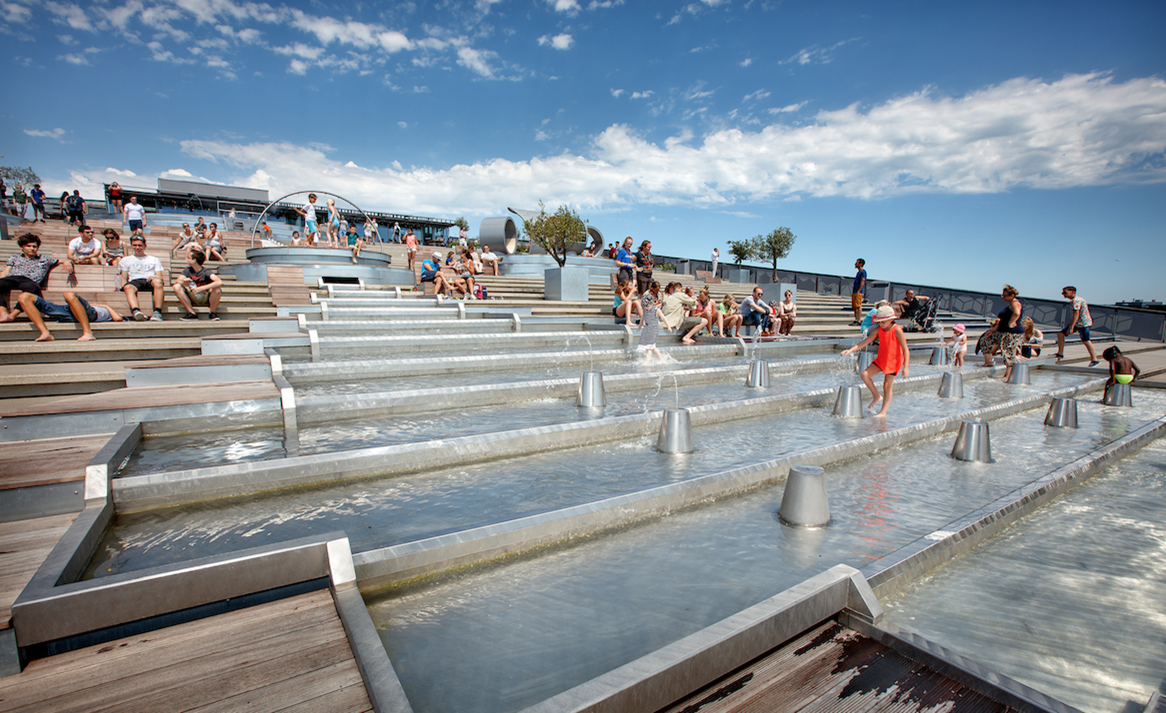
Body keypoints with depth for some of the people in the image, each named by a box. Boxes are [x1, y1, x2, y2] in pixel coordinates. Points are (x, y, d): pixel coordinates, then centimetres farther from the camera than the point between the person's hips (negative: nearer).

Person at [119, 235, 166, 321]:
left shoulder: (154, 260, 30)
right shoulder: (125, 260, 31)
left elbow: (160, 277, 15)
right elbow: (124, 279, 19)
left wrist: (155, 277, -10)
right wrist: (123, 286, -5)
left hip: (150, 281, -1)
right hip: (134, 281, 1)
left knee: (157, 282, -39)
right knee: (128, 287, -38)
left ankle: (157, 312, -52)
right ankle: (136, 311, -64)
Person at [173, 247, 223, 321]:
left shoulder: (205, 272, -17)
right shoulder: (187, 270, -1)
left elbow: (220, 282, -35)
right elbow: (177, 280, -7)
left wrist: (201, 288, -39)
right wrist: (183, 281, -31)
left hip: (206, 298, -5)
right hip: (192, 298, 5)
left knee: (217, 290, -33)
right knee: (177, 287, -17)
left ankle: (213, 313, -10)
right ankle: (192, 313, -13)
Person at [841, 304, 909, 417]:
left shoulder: (897, 330, -18)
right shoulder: (879, 330, -2)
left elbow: (905, 350, -18)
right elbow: (865, 342, -3)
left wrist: (906, 367, -23)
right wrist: (850, 350, -15)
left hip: (894, 361, -6)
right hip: (881, 359, 6)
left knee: (887, 385, -3)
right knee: (865, 374, -7)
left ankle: (883, 412, 5)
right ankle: (877, 396, 12)